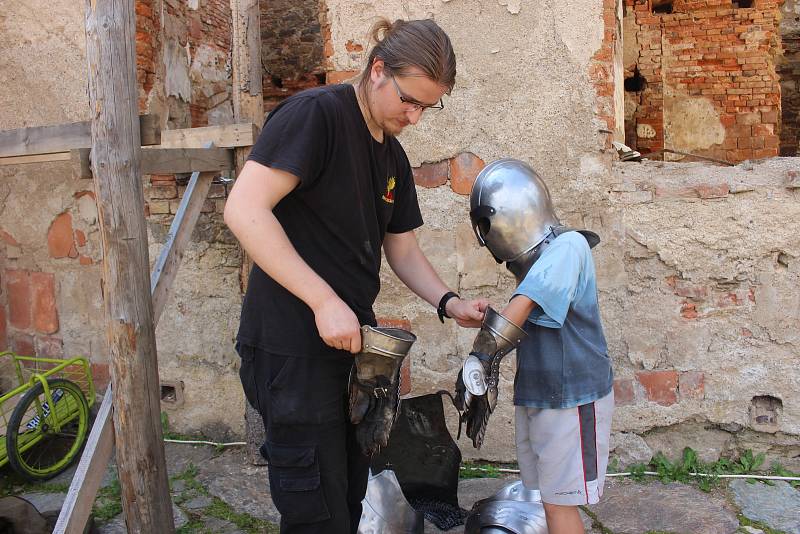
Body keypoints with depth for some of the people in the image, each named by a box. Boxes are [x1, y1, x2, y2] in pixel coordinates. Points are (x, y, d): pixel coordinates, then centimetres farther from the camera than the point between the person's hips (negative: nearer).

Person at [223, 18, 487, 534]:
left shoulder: (394, 158, 12)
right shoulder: (315, 114, -13)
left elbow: (402, 249, 18)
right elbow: (244, 209, -22)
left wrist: (449, 302, 0)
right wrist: (325, 301, -24)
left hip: (352, 343, 8)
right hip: (294, 350, -8)